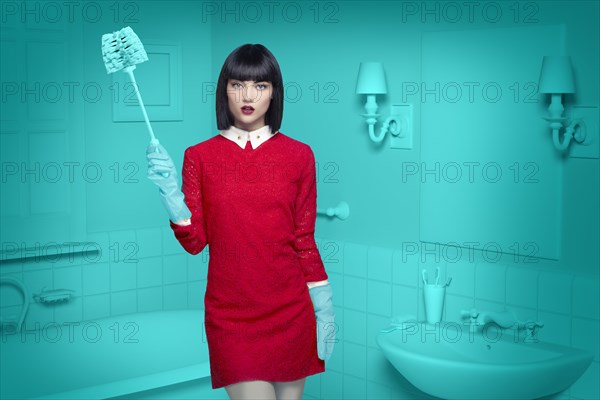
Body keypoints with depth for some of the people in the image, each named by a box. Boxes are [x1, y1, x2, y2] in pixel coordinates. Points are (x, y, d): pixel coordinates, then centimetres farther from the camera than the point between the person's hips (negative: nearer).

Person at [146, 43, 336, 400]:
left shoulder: (299, 155, 1)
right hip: (230, 313, -1)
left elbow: (304, 239, 4)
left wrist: (323, 303, 0)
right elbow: (195, 242, -2)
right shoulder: (200, 156, 1)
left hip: (291, 310, 1)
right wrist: (171, 194, -16)